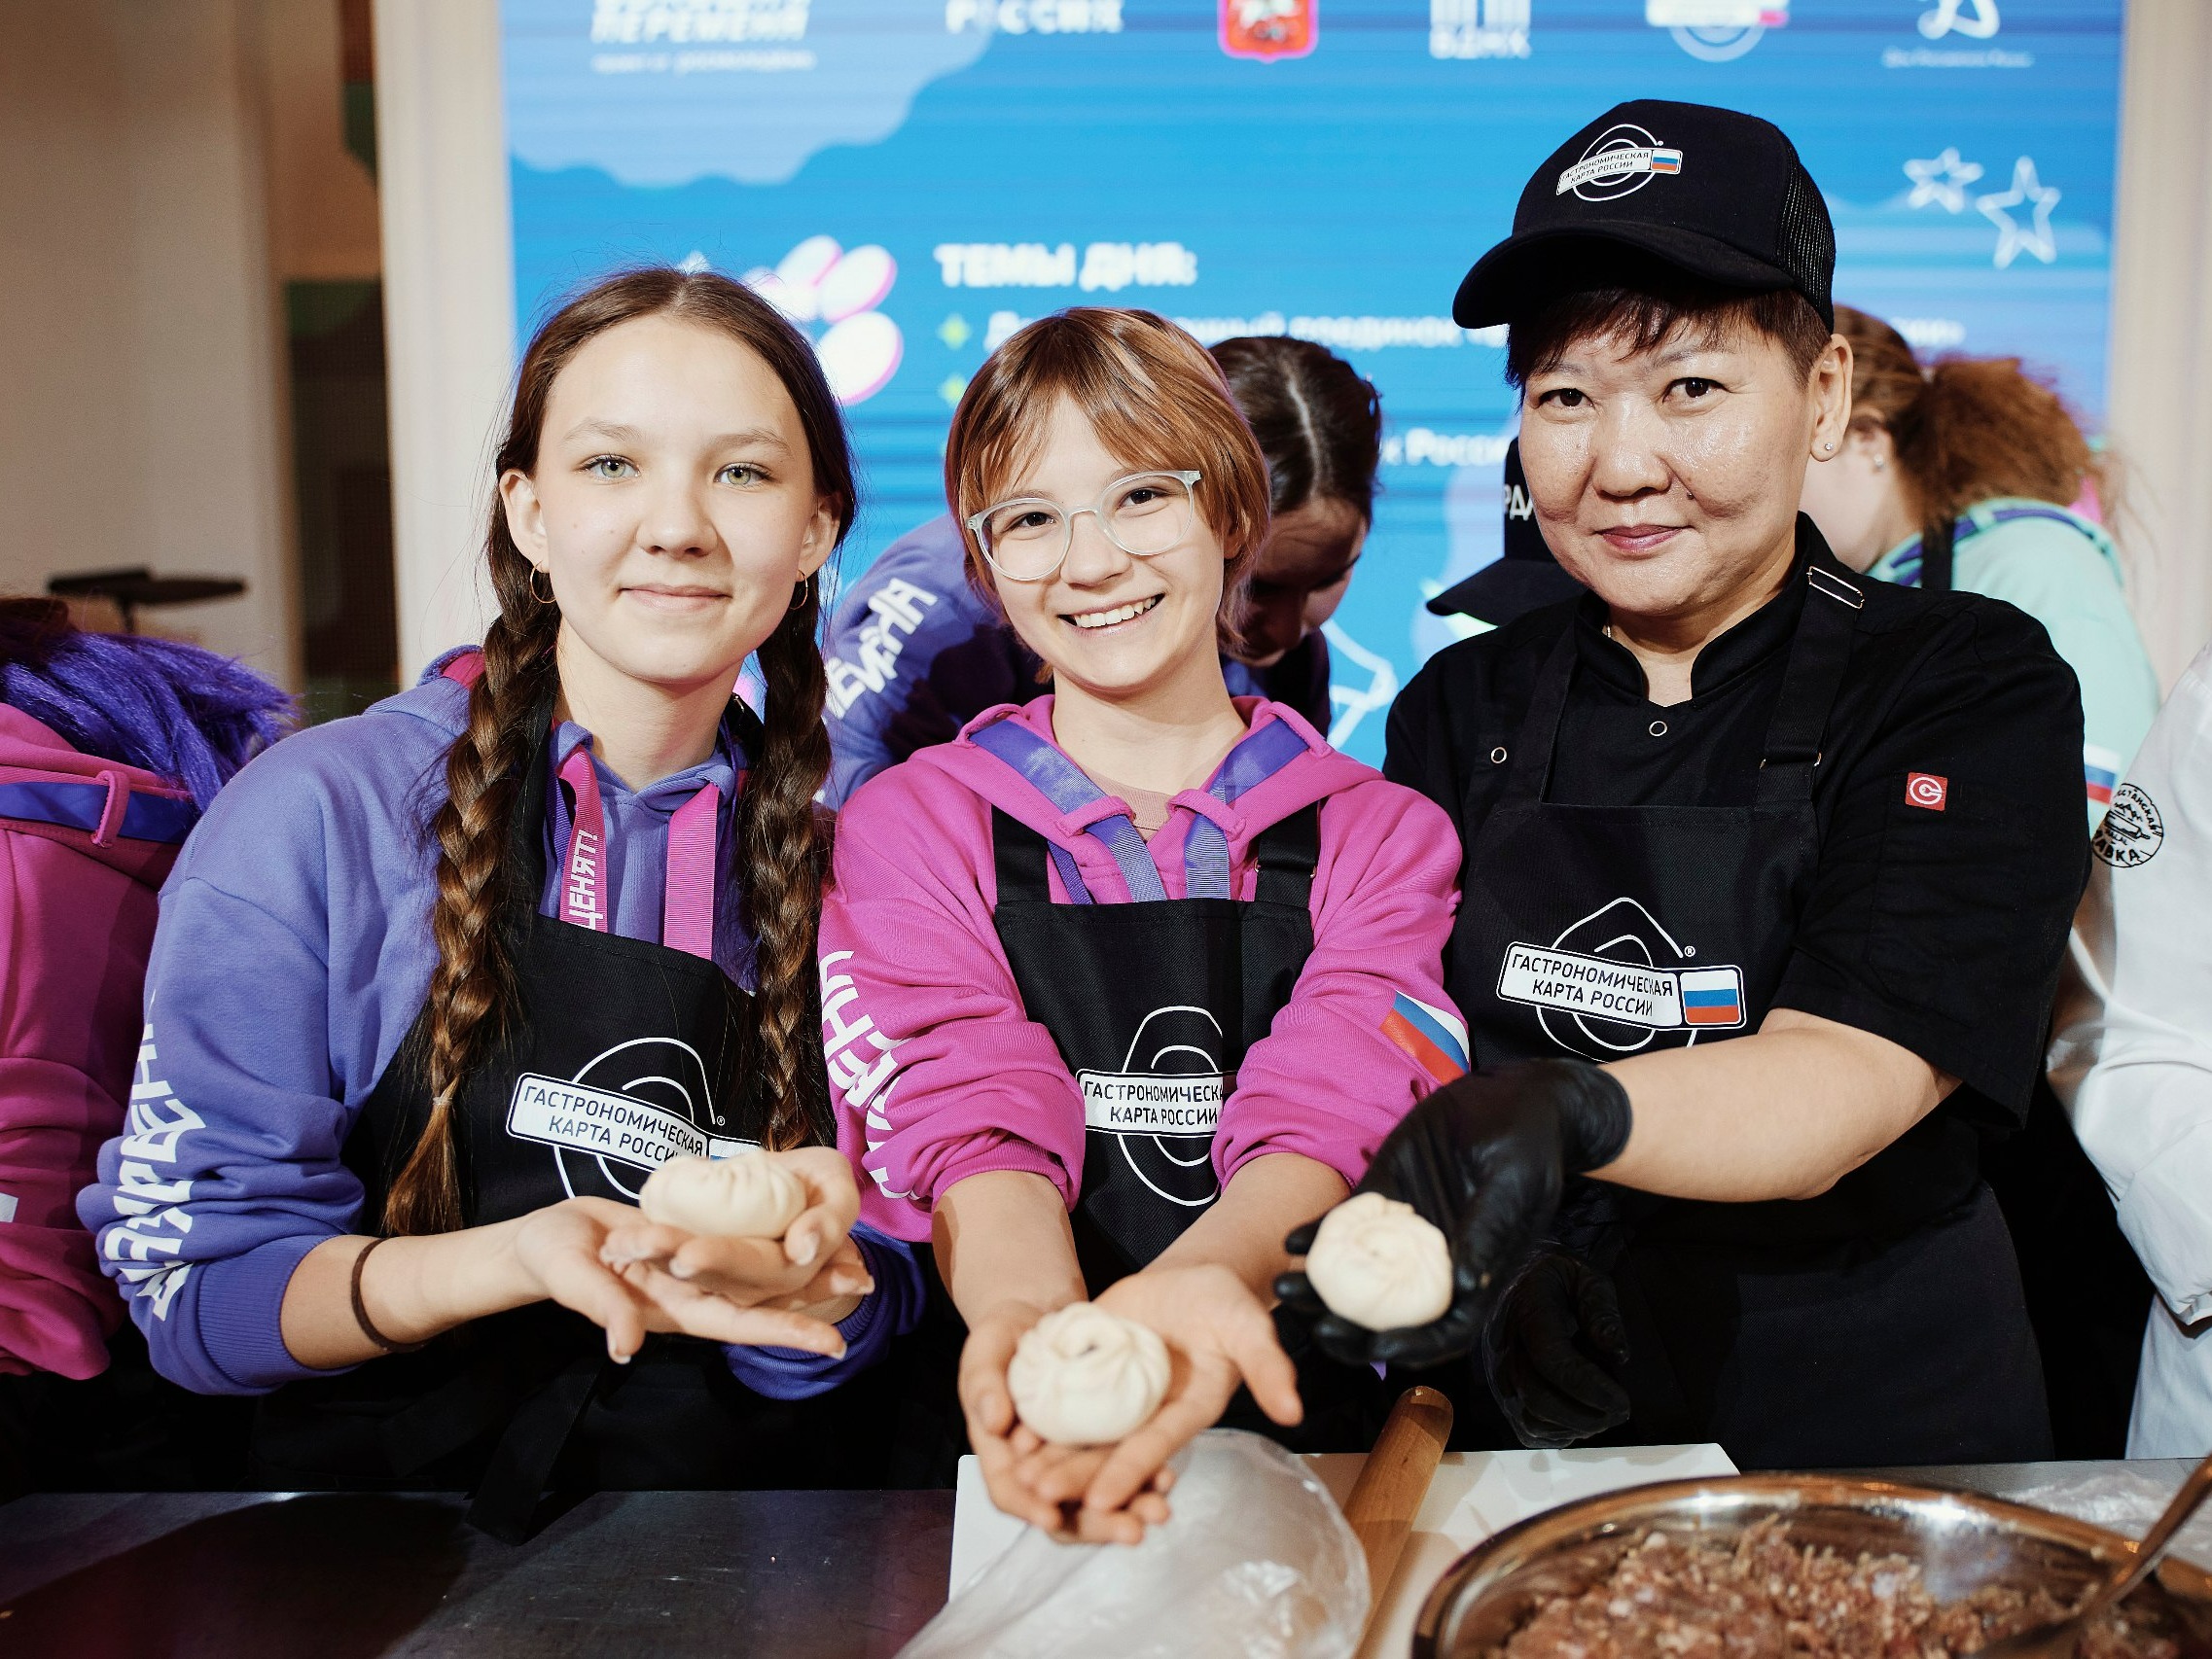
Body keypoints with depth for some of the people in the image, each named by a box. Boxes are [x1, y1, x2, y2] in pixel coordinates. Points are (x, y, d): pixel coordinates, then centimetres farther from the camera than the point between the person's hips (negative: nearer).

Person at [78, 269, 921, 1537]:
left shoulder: (837, 836, -1)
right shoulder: (314, 816, -10)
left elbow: (870, 1306, 2)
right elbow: (186, 1277, -8)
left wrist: (808, 1272, -21)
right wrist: (517, 1260, -25)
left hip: (756, 1536, 2)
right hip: (399, 1512, -1)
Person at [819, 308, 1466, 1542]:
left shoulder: (1381, 835, 7)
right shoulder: (910, 827, 7)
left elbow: (1325, 1125, -7)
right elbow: (973, 1124, -7)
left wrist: (1192, 1282, -28)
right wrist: (1031, 1315, -28)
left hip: (1303, 1428, 1)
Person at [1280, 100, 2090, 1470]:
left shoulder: (1973, 688, -5)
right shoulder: (1463, 710, 4)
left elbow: (1846, 1084, -18)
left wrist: (1565, 1111, -37)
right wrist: (1490, 1249, -20)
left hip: (1872, 1408, -1)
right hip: (1528, 1411, 2)